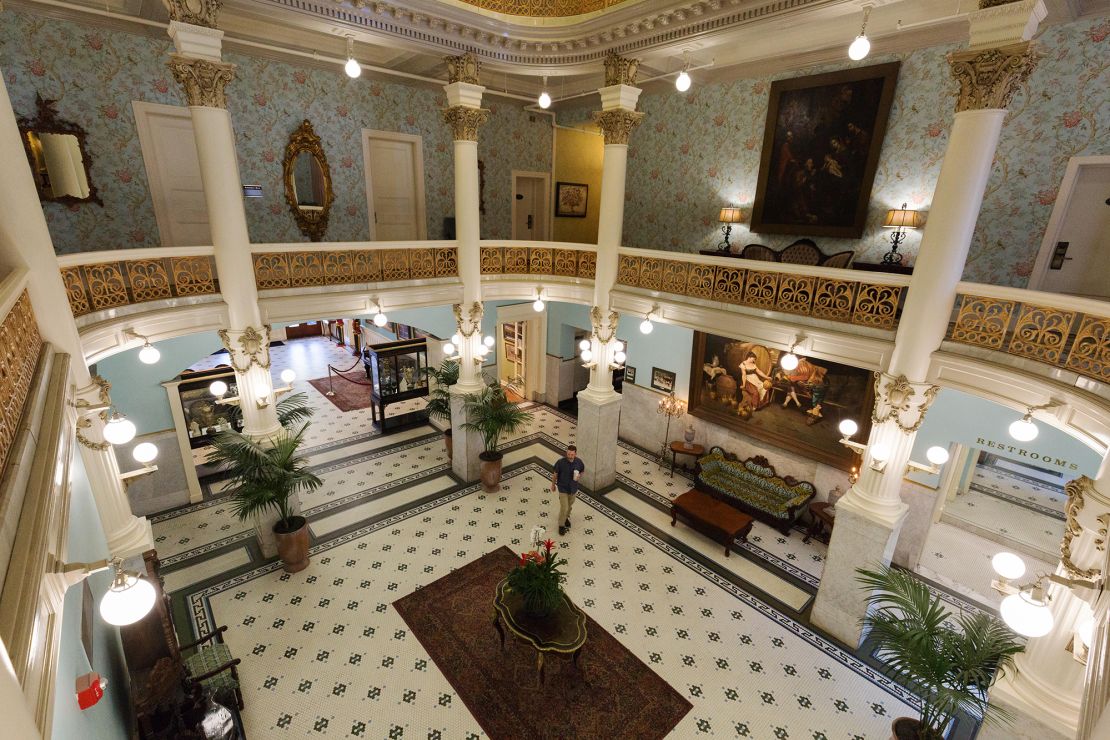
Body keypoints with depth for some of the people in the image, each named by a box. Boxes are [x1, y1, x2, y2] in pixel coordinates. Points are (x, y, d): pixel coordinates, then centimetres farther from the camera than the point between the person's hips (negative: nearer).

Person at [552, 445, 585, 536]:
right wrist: (553, 484, 3)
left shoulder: (579, 462, -16)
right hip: (563, 488, -3)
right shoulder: (561, 462, -23)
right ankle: (561, 525, 18)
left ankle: (566, 517, 50)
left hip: (573, 488, 3)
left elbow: (583, 470, 5)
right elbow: (555, 474, -8)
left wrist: (579, 476, -17)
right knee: (564, 507, -4)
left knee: (570, 504, 23)